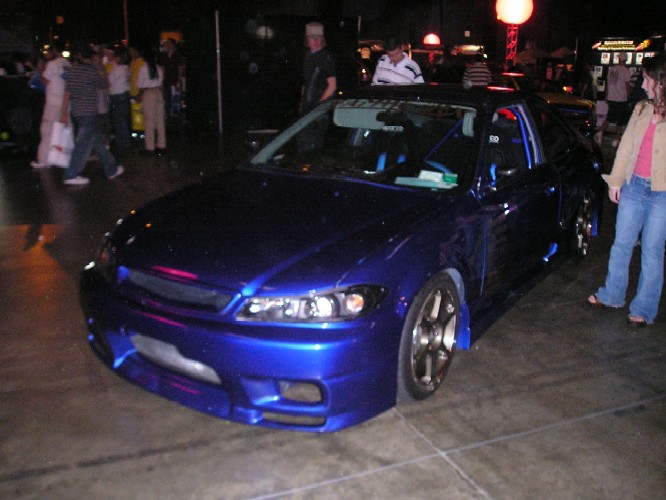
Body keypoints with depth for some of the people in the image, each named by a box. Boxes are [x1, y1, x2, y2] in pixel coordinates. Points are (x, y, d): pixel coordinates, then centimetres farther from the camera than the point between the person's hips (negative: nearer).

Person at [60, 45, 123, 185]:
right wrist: (98, 69, 15)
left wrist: (64, 112, 10)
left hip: (76, 112, 7)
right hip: (89, 113, -7)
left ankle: (111, 169, 24)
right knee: (83, 145, -3)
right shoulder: (92, 71, -11)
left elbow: (67, 93, 7)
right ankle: (71, 175, -3)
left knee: (97, 141, 15)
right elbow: (103, 84, 6)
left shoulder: (71, 70, 7)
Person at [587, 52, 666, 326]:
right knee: (621, 244, 14)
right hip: (634, 187, 5)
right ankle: (611, 296, 31)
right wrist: (616, 180, 12)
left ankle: (644, 309, 20)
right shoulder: (641, 109, 6)